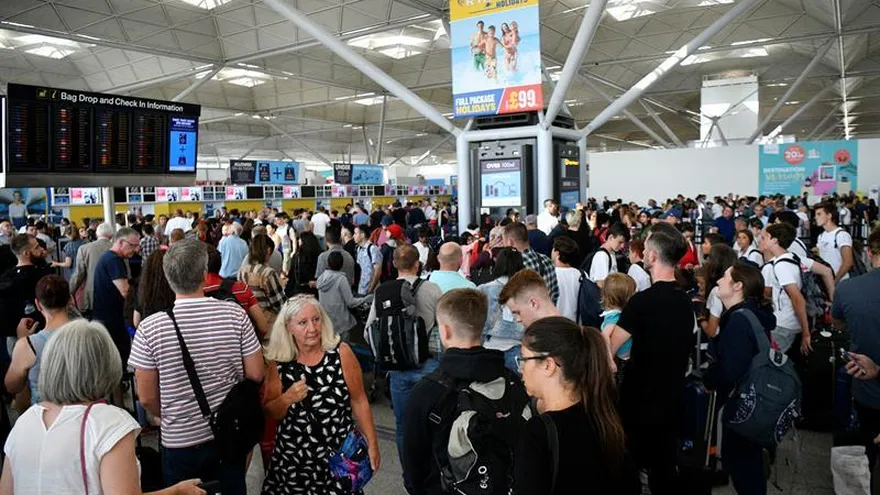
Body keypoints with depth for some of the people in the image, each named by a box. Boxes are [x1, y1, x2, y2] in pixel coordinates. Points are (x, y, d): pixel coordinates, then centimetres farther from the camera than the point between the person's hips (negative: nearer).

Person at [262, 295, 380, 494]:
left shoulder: (341, 352, -13)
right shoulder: (279, 361, -7)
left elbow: (358, 401, -5)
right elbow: (270, 412, 2)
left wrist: (372, 443, -2)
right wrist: (287, 399, -18)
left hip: (339, 453, -2)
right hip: (293, 456, 2)